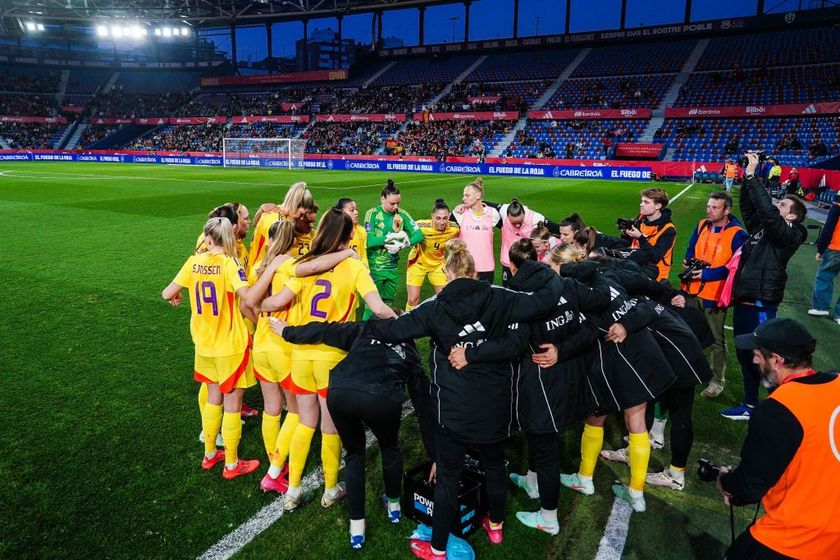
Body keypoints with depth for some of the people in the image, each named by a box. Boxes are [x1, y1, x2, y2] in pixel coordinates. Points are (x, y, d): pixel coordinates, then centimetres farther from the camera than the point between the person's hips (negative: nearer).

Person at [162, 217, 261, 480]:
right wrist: (257, 318, -15)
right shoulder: (229, 264, -18)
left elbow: (167, 293, 3)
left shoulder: (193, 262, -3)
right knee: (232, 404, 8)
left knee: (214, 399, 22)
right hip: (231, 345, -5)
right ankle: (232, 464, 20)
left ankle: (209, 454, 36)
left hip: (204, 344, 5)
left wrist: (176, 295, 26)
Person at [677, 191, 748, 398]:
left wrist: (706, 274, -24)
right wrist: (688, 262, -7)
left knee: (716, 340, 6)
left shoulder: (737, 234, -14)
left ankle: (718, 381, 20)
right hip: (691, 290, 6)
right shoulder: (701, 225, 5)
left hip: (715, 294, -6)